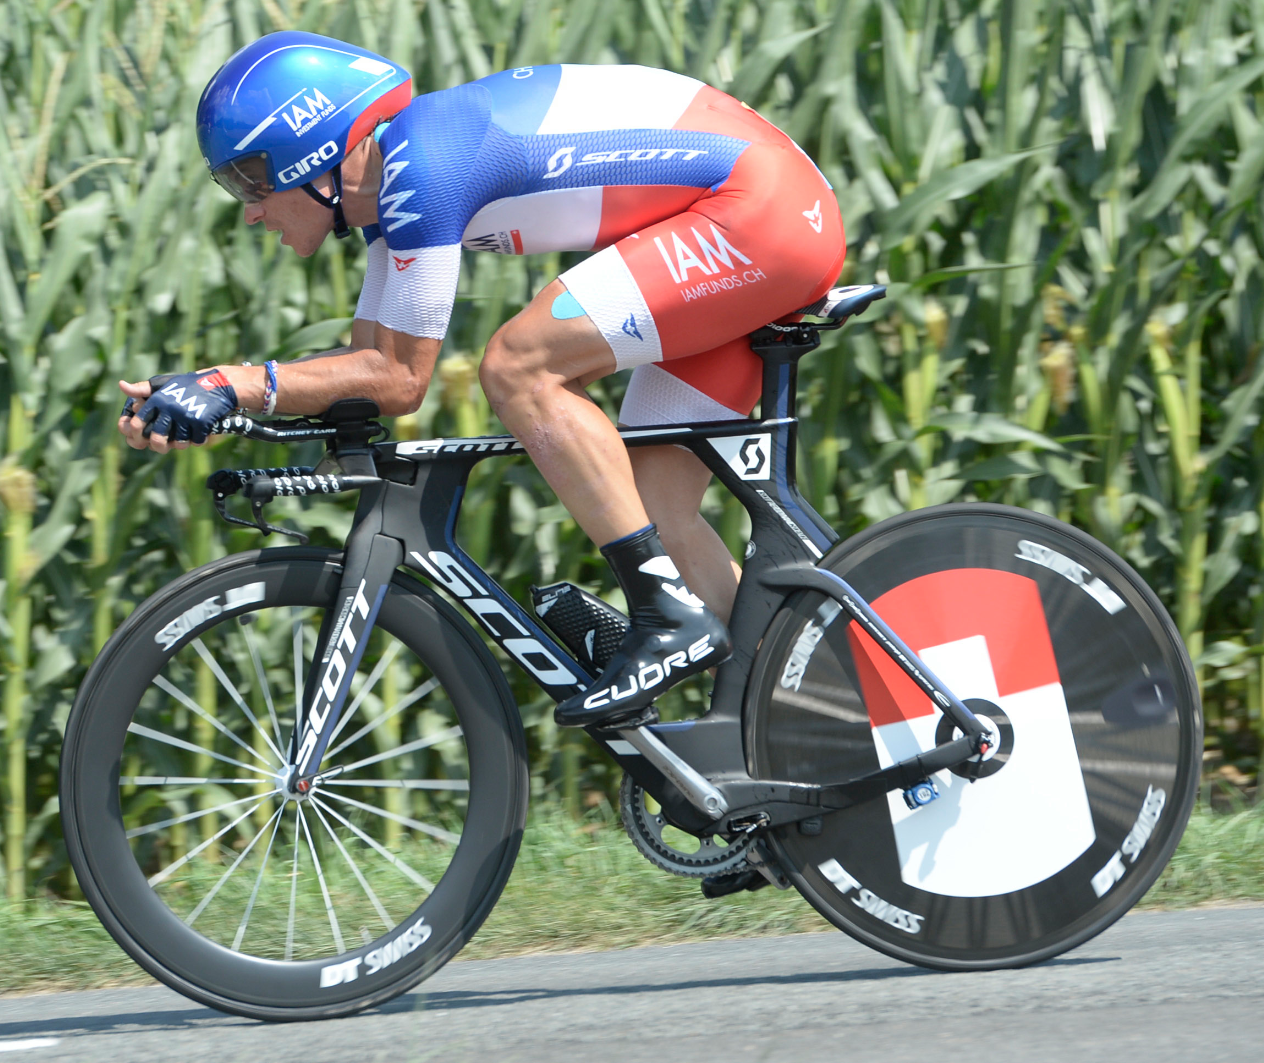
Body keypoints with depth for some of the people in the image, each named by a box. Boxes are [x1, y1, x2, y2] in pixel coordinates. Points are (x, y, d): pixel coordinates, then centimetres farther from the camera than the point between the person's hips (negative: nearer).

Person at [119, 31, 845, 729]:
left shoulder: (422, 168, -19)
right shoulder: (395, 178, 11)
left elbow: (400, 380, -16)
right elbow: (371, 362, 14)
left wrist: (234, 386, -13)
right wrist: (205, 397, 3)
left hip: (764, 209, -10)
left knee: (518, 368, -16)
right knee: (652, 506, 7)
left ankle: (672, 617, -13)